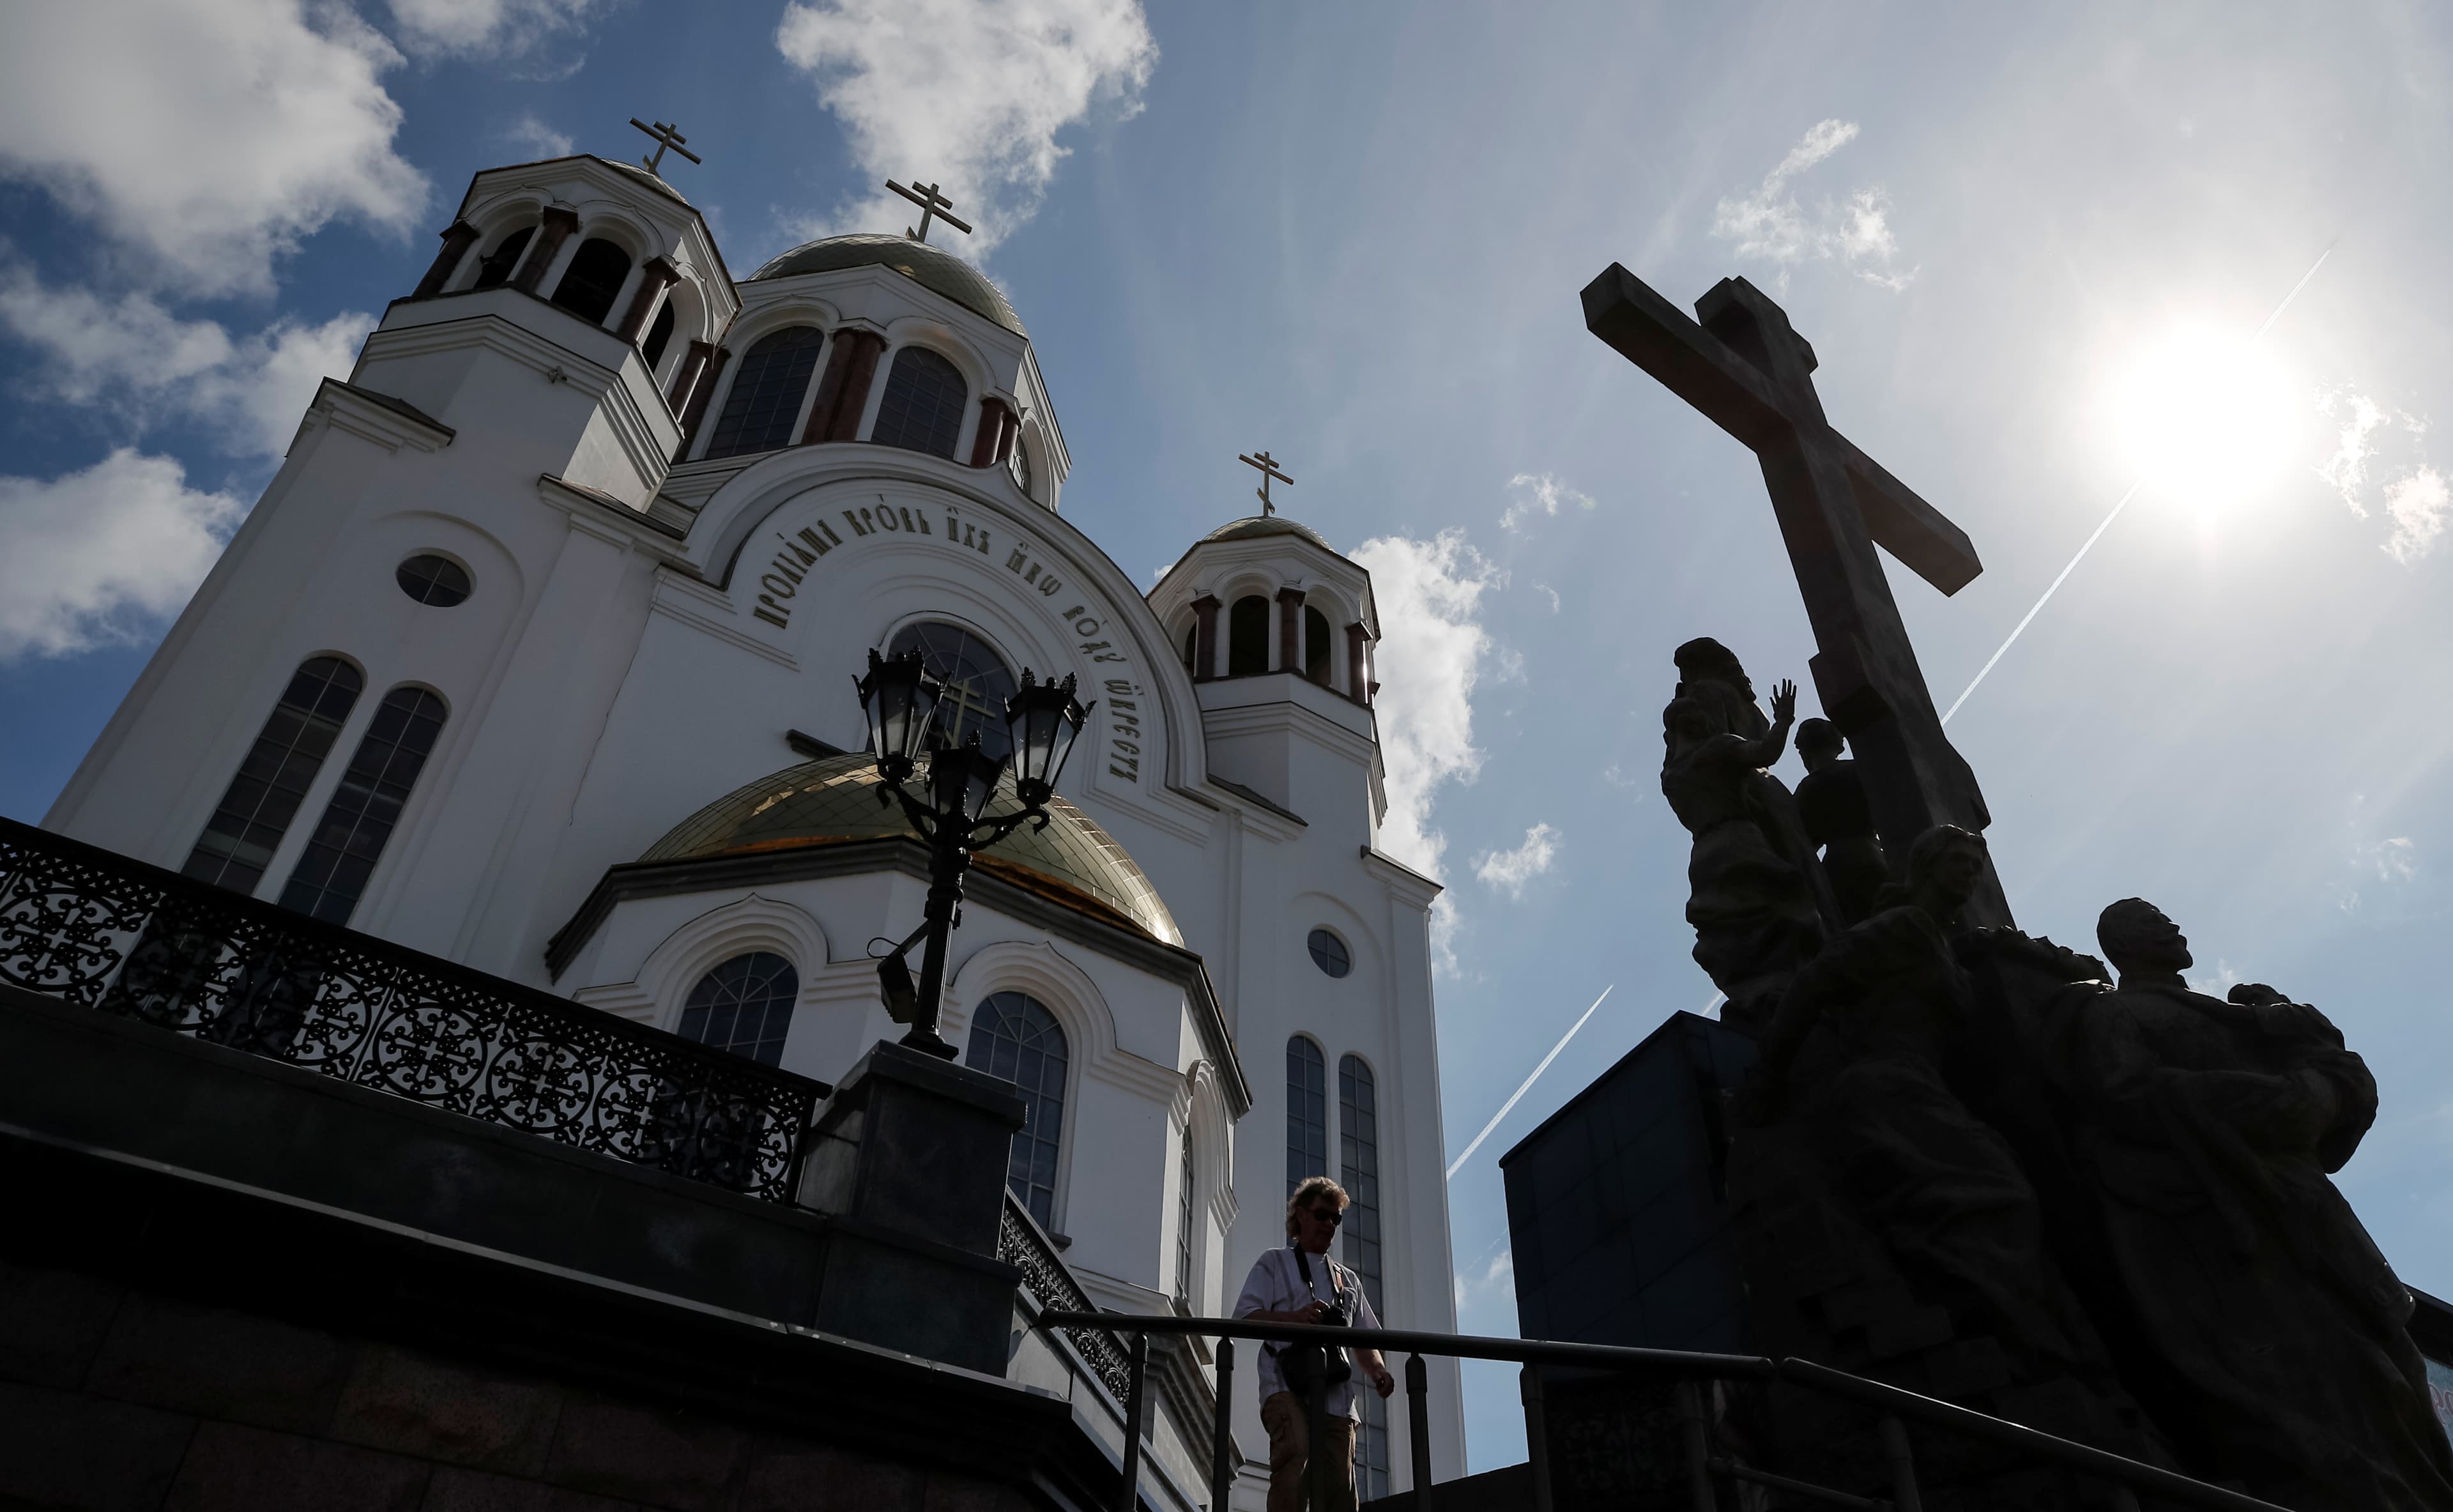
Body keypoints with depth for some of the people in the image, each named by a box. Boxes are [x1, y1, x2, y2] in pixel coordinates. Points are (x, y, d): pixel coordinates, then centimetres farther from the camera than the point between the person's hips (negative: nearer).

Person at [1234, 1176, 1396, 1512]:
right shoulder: (1274, 1263, 17)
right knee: (1295, 1456, -30)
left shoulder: (1348, 1280, 31)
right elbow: (1245, 1315, 3)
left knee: (1339, 1485, -6)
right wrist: (1294, 1317, -15)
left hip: (1336, 1393, 5)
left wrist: (1377, 1370, 2)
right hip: (1286, 1384, -5)